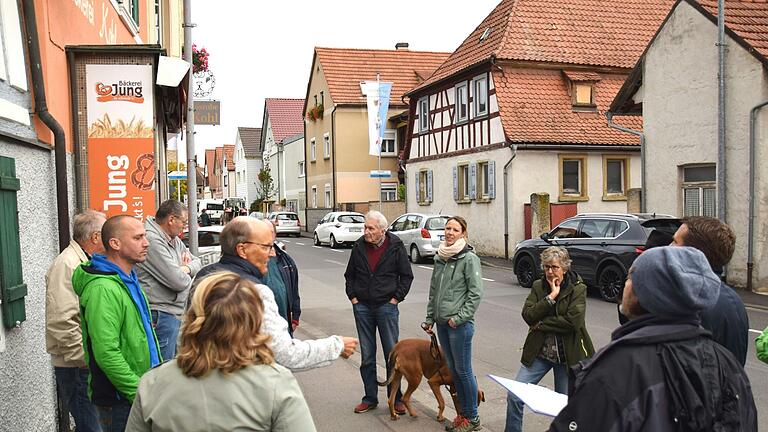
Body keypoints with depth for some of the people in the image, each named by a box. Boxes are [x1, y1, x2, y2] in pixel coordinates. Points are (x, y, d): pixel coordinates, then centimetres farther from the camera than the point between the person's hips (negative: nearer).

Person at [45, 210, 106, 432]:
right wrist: (88, 359, -20)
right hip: (76, 367, -9)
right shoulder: (67, 265, -17)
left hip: (90, 364, 9)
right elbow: (61, 323, -25)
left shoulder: (85, 262, 15)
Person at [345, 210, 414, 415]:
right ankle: (370, 398, 21)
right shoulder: (359, 246, 1)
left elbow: (407, 276, 0)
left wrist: (396, 298, -5)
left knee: (392, 354, 5)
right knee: (367, 356, 9)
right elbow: (350, 274, 13)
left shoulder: (395, 247, -7)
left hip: (386, 306, -3)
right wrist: (353, 297, 5)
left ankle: (396, 398, 17)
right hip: (362, 306, 3)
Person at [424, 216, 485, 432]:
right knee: (453, 369, 14)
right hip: (442, 323, 7)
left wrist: (459, 318, -15)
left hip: (460, 324, -7)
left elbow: (476, 293, -13)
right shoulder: (440, 257, 10)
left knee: (463, 370, 1)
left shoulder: (469, 258, -10)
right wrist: (430, 318, 13)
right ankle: (463, 413, 27)